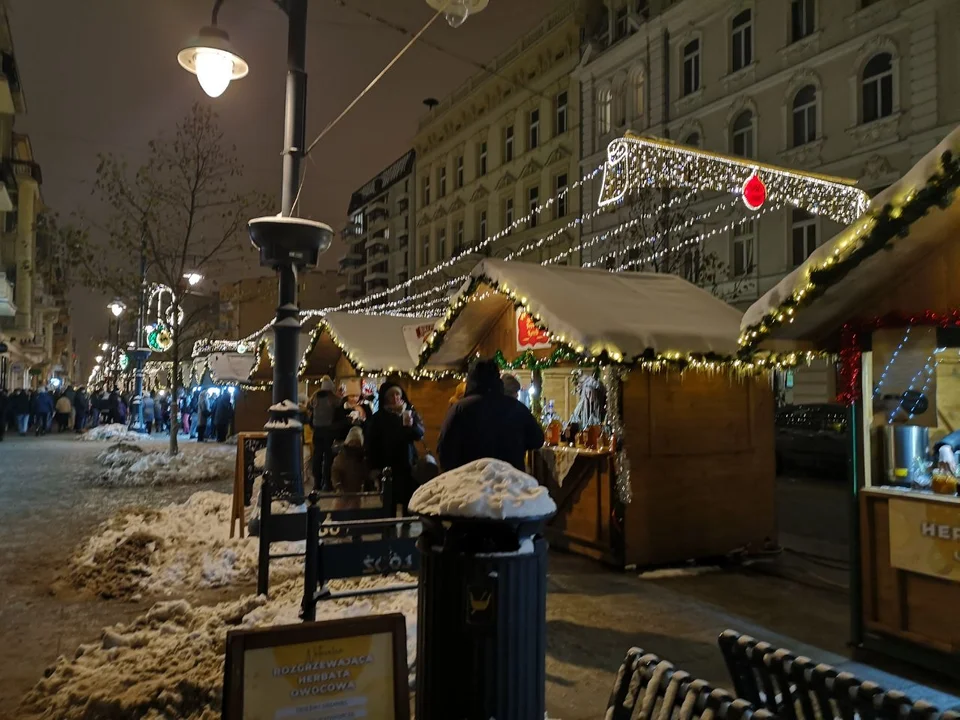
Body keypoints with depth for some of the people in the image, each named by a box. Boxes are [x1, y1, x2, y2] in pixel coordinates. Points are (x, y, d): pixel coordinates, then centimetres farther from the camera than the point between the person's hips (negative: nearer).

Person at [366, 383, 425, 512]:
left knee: (410, 502, -3)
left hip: (408, 464, 1)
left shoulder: (411, 412, 5)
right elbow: (371, 443, -2)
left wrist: (412, 425, -24)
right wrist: (375, 466, -8)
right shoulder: (378, 417, -1)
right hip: (387, 466, -1)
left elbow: (420, 434, -3)